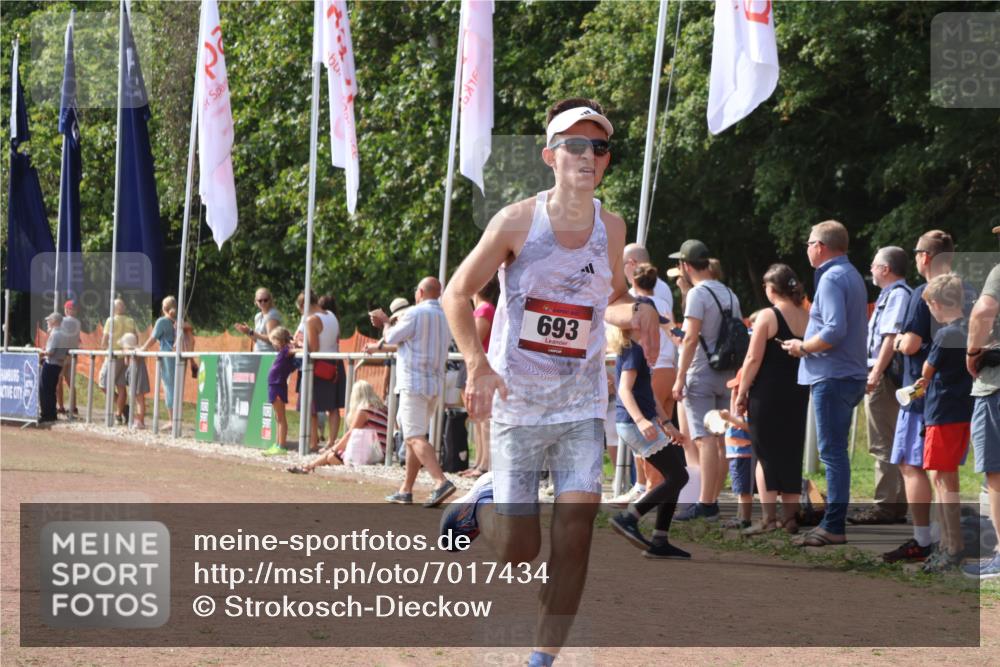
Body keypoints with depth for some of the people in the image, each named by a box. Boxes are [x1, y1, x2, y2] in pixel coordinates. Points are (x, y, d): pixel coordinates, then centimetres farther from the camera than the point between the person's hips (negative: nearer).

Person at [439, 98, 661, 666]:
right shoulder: (517, 222, -9)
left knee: (575, 530, -11)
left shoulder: (611, 228, 3)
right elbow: (457, 293, -2)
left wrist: (638, 313, -5)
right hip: (517, 403, -3)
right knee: (519, 550, 0)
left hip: (583, 405, 3)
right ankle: (482, 504, 35)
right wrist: (478, 368, -15)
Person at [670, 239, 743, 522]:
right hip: (727, 376, 8)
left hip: (701, 374, -8)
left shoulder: (697, 294, -11)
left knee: (705, 439, -13)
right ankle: (713, 500, 14)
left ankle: (705, 504, -18)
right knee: (721, 440, 10)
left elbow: (691, 338, -18)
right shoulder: (729, 294, 13)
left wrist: (680, 378, -17)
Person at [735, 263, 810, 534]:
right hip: (798, 393, 5)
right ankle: (789, 517, 12)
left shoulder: (768, 317, -11)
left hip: (768, 393, -5)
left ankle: (769, 517, -3)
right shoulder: (808, 318, 5)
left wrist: (741, 393, -5)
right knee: (792, 454, 12)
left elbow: (753, 359, -12)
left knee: (765, 454, 1)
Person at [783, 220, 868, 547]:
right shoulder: (851, 275, 17)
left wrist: (803, 347, -11)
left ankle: (834, 527, -8)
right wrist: (808, 343, 17)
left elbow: (834, 331, -24)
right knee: (836, 450, 14)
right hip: (850, 374, 10)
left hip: (832, 376, -10)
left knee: (832, 451, -8)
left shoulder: (832, 278, -14)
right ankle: (834, 521, 19)